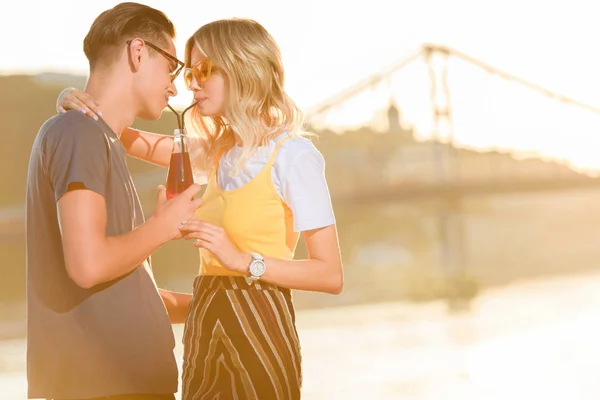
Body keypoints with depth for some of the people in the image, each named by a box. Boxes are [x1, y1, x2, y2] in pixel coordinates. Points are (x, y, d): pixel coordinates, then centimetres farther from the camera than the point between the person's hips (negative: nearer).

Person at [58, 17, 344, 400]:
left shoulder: (292, 154, -10)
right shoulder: (218, 150, 12)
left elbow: (331, 275, -13)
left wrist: (243, 260, -23)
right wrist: (75, 103, -3)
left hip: (259, 330, -7)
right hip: (206, 330, 7)